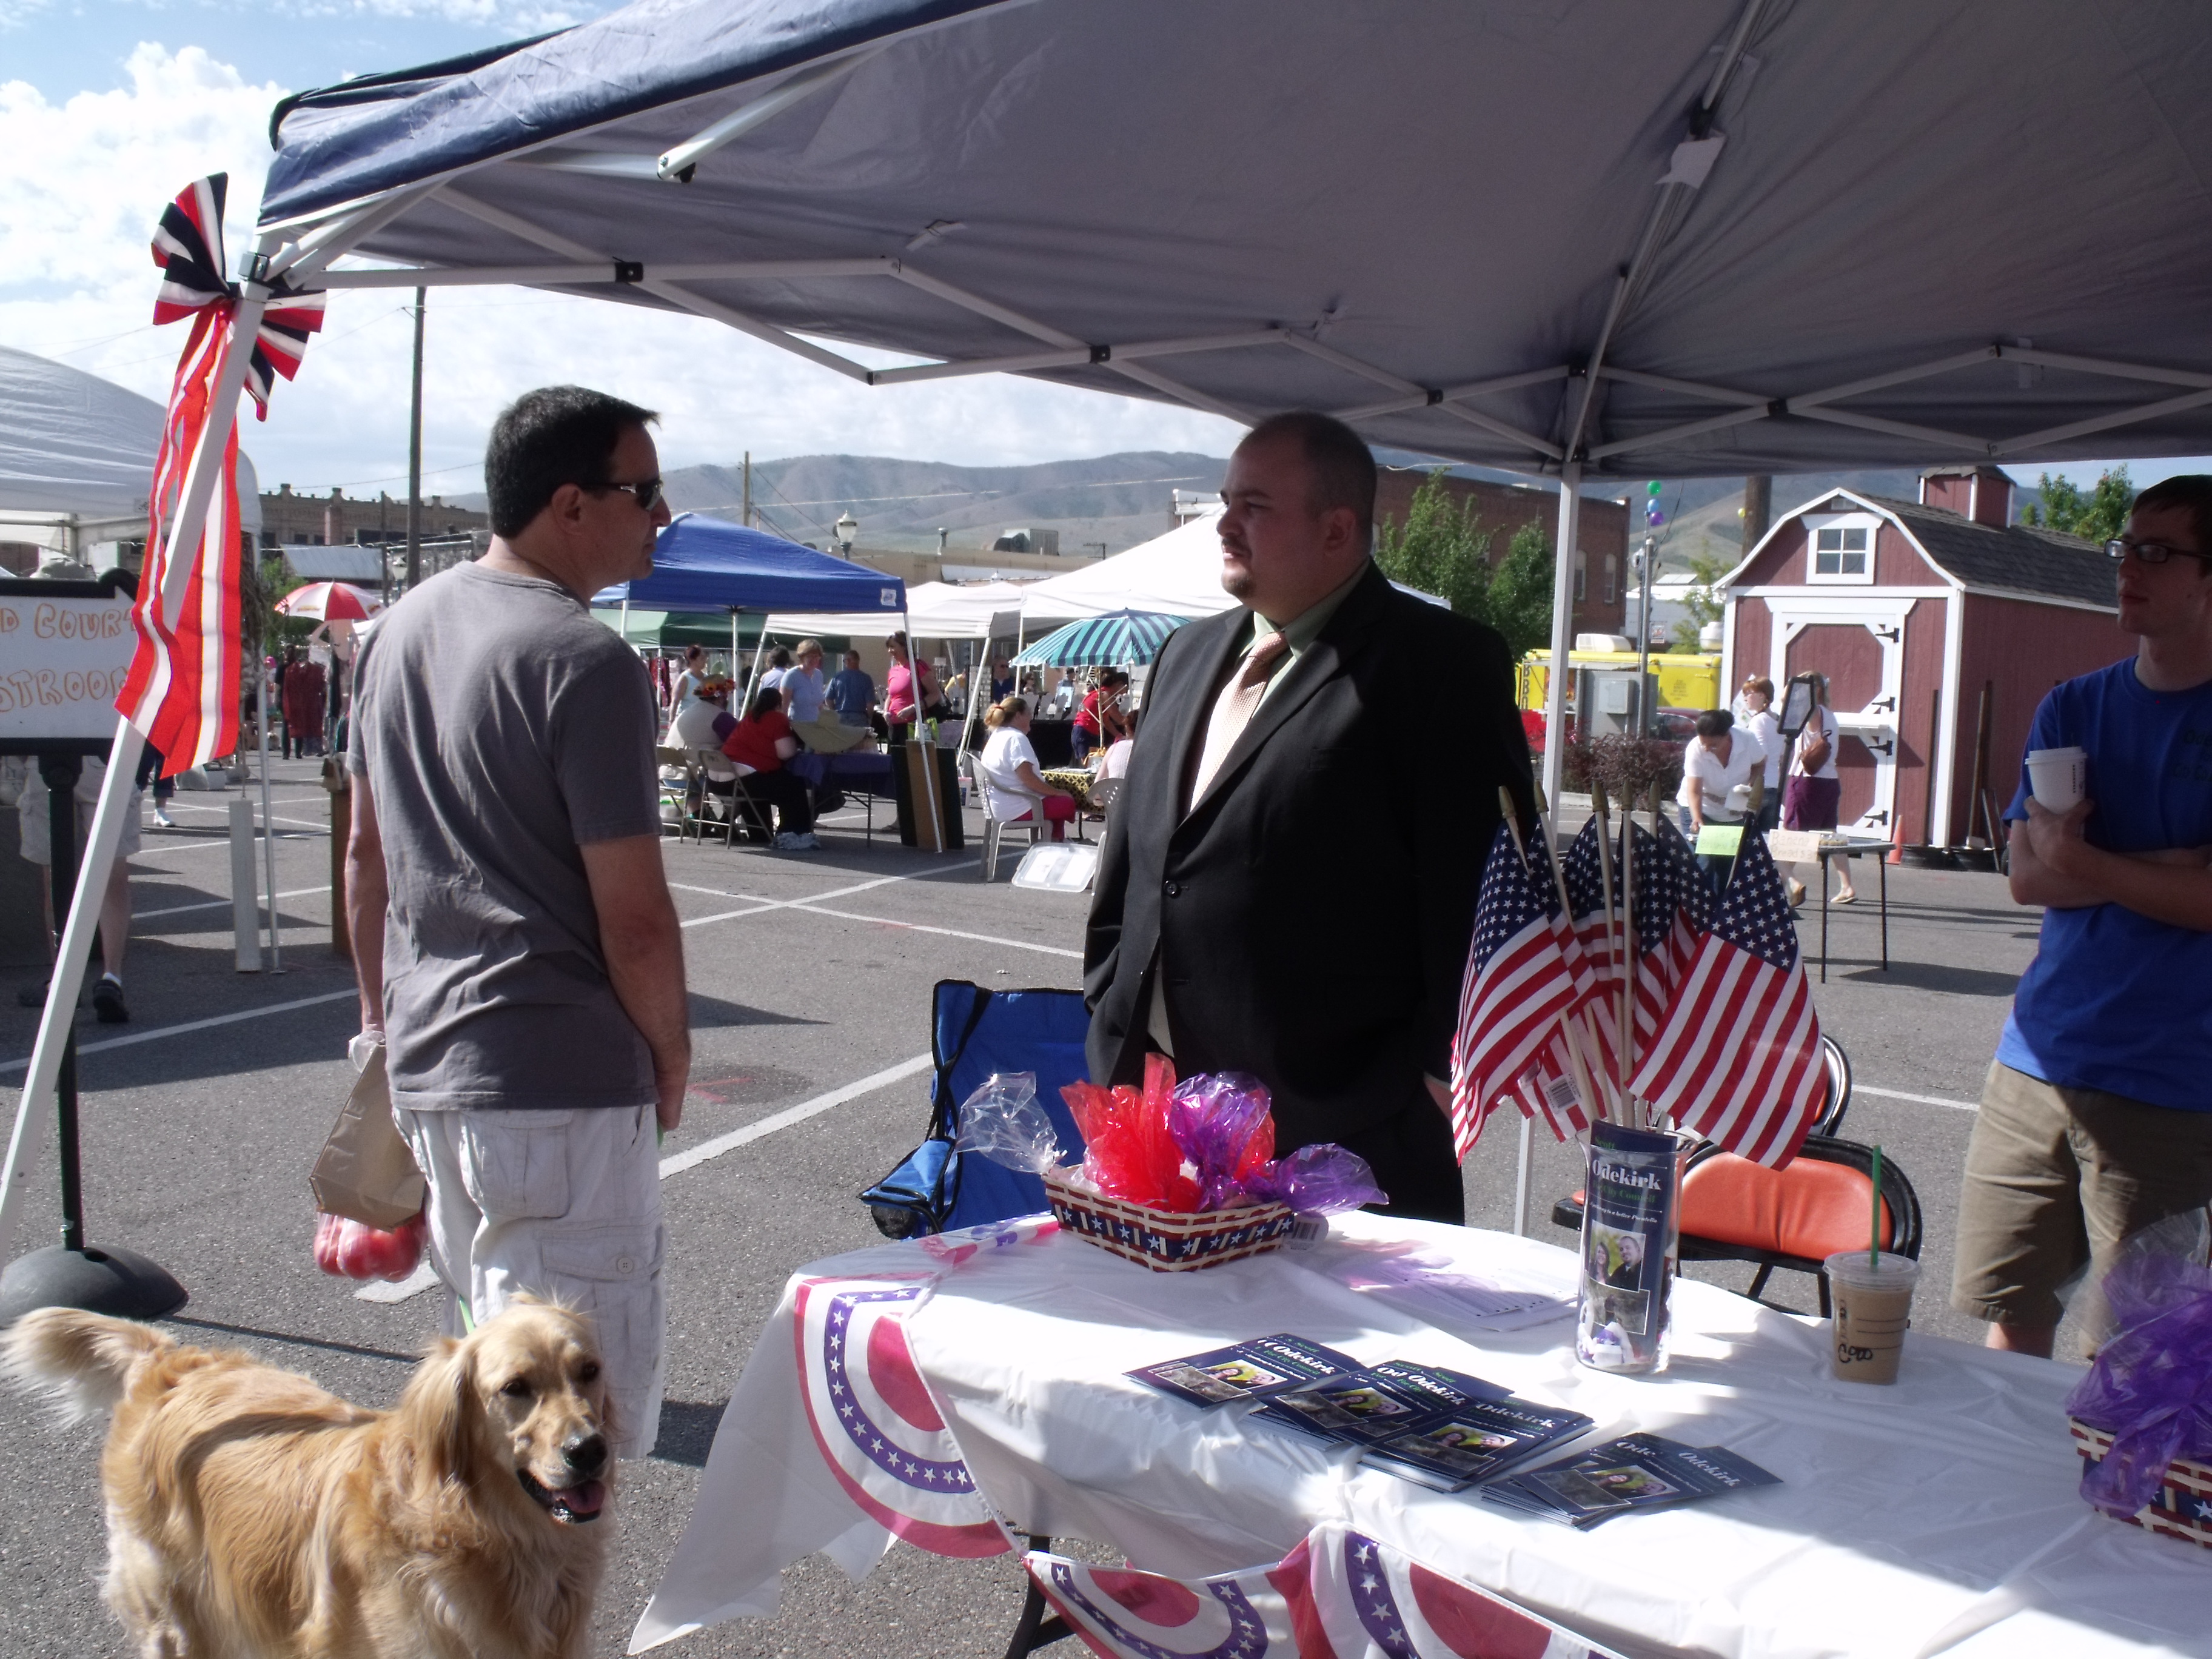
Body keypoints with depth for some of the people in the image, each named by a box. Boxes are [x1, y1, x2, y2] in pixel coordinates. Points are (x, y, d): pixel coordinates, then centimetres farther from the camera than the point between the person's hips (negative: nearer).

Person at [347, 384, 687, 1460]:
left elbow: (367, 852, 15)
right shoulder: (584, 663, -17)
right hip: (558, 1085, -9)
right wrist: (670, 1055, -2)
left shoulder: (401, 628, 9)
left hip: (423, 1067, 9)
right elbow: (633, 914, -17)